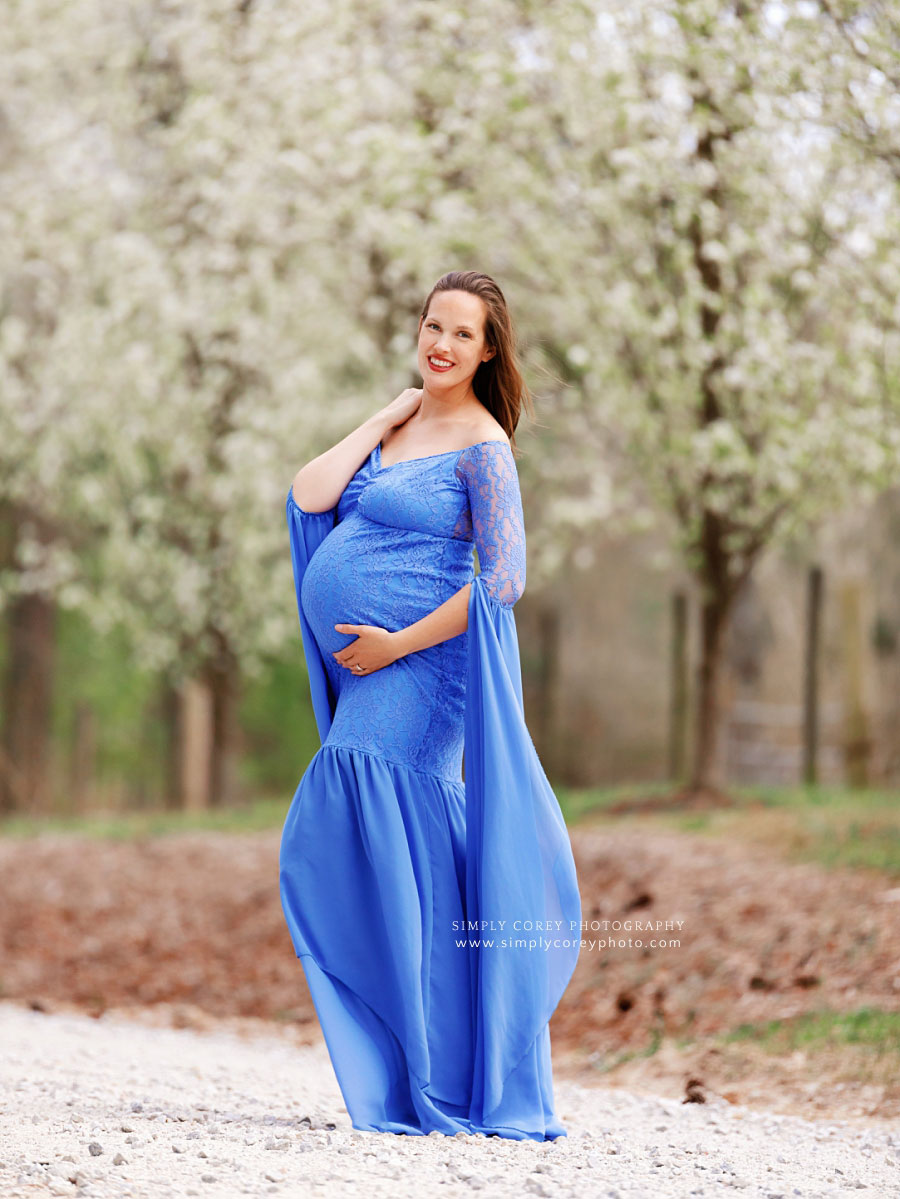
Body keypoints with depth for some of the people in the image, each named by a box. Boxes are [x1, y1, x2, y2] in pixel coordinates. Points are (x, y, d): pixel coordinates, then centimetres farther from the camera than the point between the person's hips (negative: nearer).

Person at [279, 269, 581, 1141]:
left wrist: (397, 644, -17)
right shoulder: (400, 429, 14)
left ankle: (446, 1088, -1)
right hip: (366, 678, 9)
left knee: (398, 863, -8)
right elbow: (308, 497, 2)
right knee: (319, 861, 11)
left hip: (413, 675, -9)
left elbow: (502, 582, -17)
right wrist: (386, 417, 2)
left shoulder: (482, 448, -9)